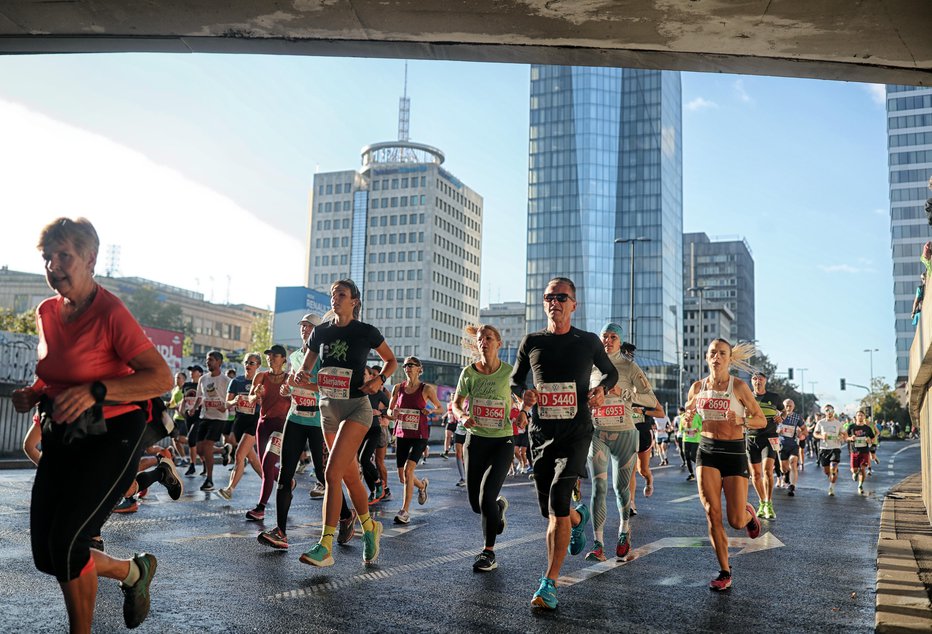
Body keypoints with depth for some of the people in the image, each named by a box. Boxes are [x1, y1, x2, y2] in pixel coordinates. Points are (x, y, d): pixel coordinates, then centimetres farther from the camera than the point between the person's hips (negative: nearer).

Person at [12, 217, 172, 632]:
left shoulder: (111, 313, -16)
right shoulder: (46, 312, 5)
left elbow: (162, 378, -22)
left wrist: (96, 391, -32)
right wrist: (33, 394, 2)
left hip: (112, 436, -7)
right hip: (62, 437, 8)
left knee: (66, 541, -15)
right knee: (46, 556, 5)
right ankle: (134, 571, 31)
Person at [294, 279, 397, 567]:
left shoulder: (366, 332, -6)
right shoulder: (321, 332, 5)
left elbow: (391, 360, 7)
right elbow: (306, 367, 12)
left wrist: (380, 379, -12)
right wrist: (300, 376, -12)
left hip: (356, 408, -5)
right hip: (328, 408, 5)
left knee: (332, 473, -16)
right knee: (350, 476, 15)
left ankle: (325, 547, -12)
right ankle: (370, 528, 35)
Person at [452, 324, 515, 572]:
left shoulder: (509, 372, -8)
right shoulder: (469, 373, -3)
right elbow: (456, 404, 6)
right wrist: (463, 416, -15)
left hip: (502, 440, -3)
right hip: (476, 439, 3)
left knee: (487, 495, -15)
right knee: (475, 504, 6)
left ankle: (489, 553, 3)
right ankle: (499, 506, 43)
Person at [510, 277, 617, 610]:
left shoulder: (589, 342, 2)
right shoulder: (531, 342, 4)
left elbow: (611, 372, 18)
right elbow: (514, 379, 15)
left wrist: (602, 389, -3)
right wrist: (523, 393, -8)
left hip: (576, 432, -3)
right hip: (541, 433, 3)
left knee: (558, 502, -19)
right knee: (549, 510, 10)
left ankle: (550, 583, -12)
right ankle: (579, 517, 48)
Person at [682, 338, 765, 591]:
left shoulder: (738, 386, -7)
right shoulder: (698, 387, 3)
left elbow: (762, 420, -3)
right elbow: (687, 417, 17)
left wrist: (741, 421, -22)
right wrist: (689, 412, -7)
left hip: (734, 452, -2)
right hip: (707, 450, 3)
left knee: (735, 521, -3)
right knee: (712, 514, -5)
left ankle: (748, 513, 36)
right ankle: (725, 572, 9)